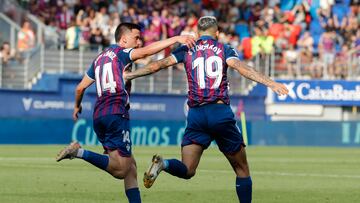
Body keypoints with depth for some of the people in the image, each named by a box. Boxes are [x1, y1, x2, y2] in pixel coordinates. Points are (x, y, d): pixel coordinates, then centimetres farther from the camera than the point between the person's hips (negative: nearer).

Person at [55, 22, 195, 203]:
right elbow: (147, 51, -16)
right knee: (121, 169, -14)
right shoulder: (120, 52, 2)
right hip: (116, 114, -9)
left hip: (98, 116, 9)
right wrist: (176, 39, -18)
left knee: (130, 165, 11)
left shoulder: (99, 59, 24)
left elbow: (80, 87, 28)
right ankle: (80, 153, -22)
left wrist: (77, 107, 46)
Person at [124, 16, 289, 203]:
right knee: (242, 170, 10)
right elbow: (242, 68, -11)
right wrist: (270, 83, -18)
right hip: (221, 113, -2)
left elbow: (157, 65, 7)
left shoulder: (187, 50, 11)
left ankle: (163, 164, -30)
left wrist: (128, 75, 16)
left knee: (187, 170, 0)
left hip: (196, 115, 2)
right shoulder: (224, 49, 6)